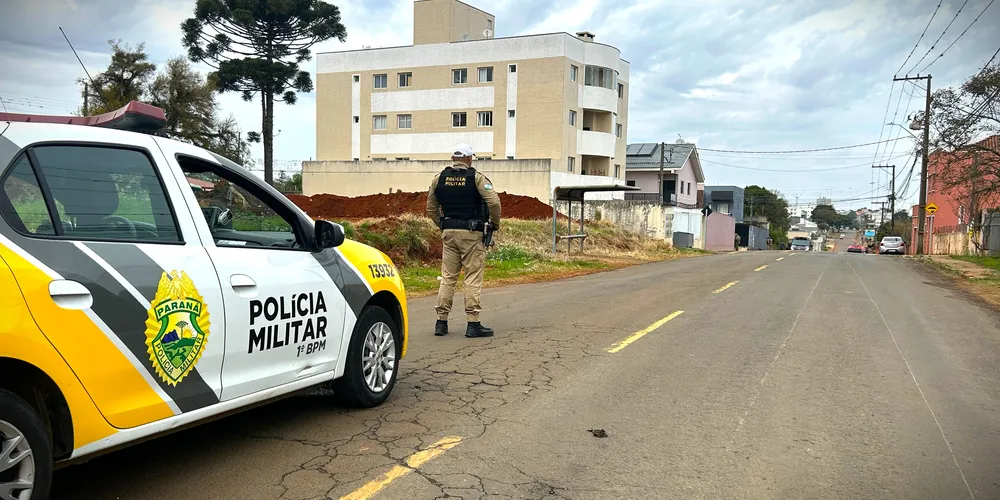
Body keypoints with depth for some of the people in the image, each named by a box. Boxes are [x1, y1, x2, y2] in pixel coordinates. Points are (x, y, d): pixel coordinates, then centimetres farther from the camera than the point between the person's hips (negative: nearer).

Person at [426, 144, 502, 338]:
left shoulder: (439, 179, 8)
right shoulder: (476, 178, -5)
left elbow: (431, 209, 12)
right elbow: (494, 201, -14)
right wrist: (495, 223, 1)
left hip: (448, 234, 4)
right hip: (471, 234, -4)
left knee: (448, 277, 9)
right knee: (473, 278, 0)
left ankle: (441, 322, 11)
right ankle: (473, 324, -1)